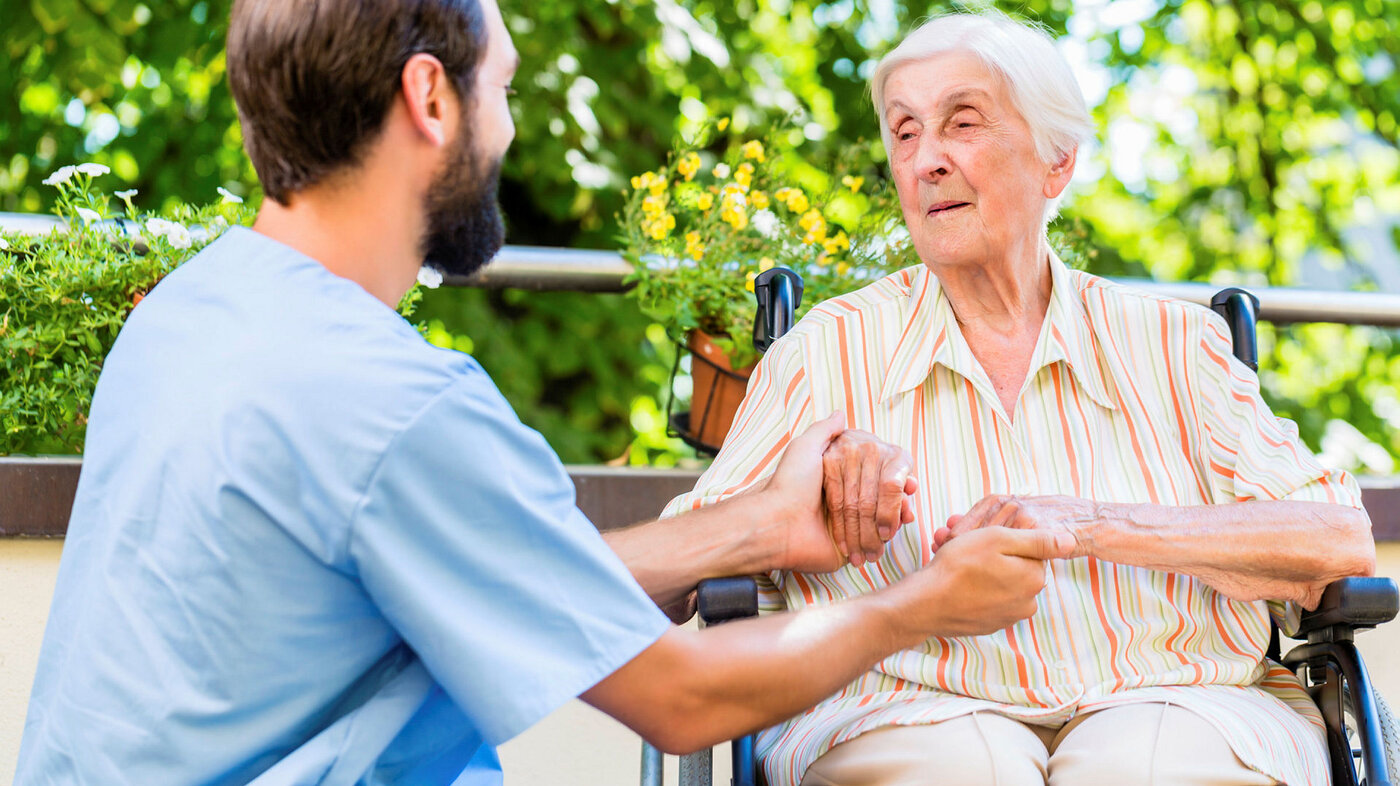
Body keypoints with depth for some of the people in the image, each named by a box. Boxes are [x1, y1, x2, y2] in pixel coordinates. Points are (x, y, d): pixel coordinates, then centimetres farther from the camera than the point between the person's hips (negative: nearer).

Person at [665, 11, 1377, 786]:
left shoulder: (1173, 345, 11)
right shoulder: (829, 351, 12)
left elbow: (1342, 543, -2)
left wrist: (1088, 524, -12)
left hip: (1167, 701, 0)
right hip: (916, 712, 0)